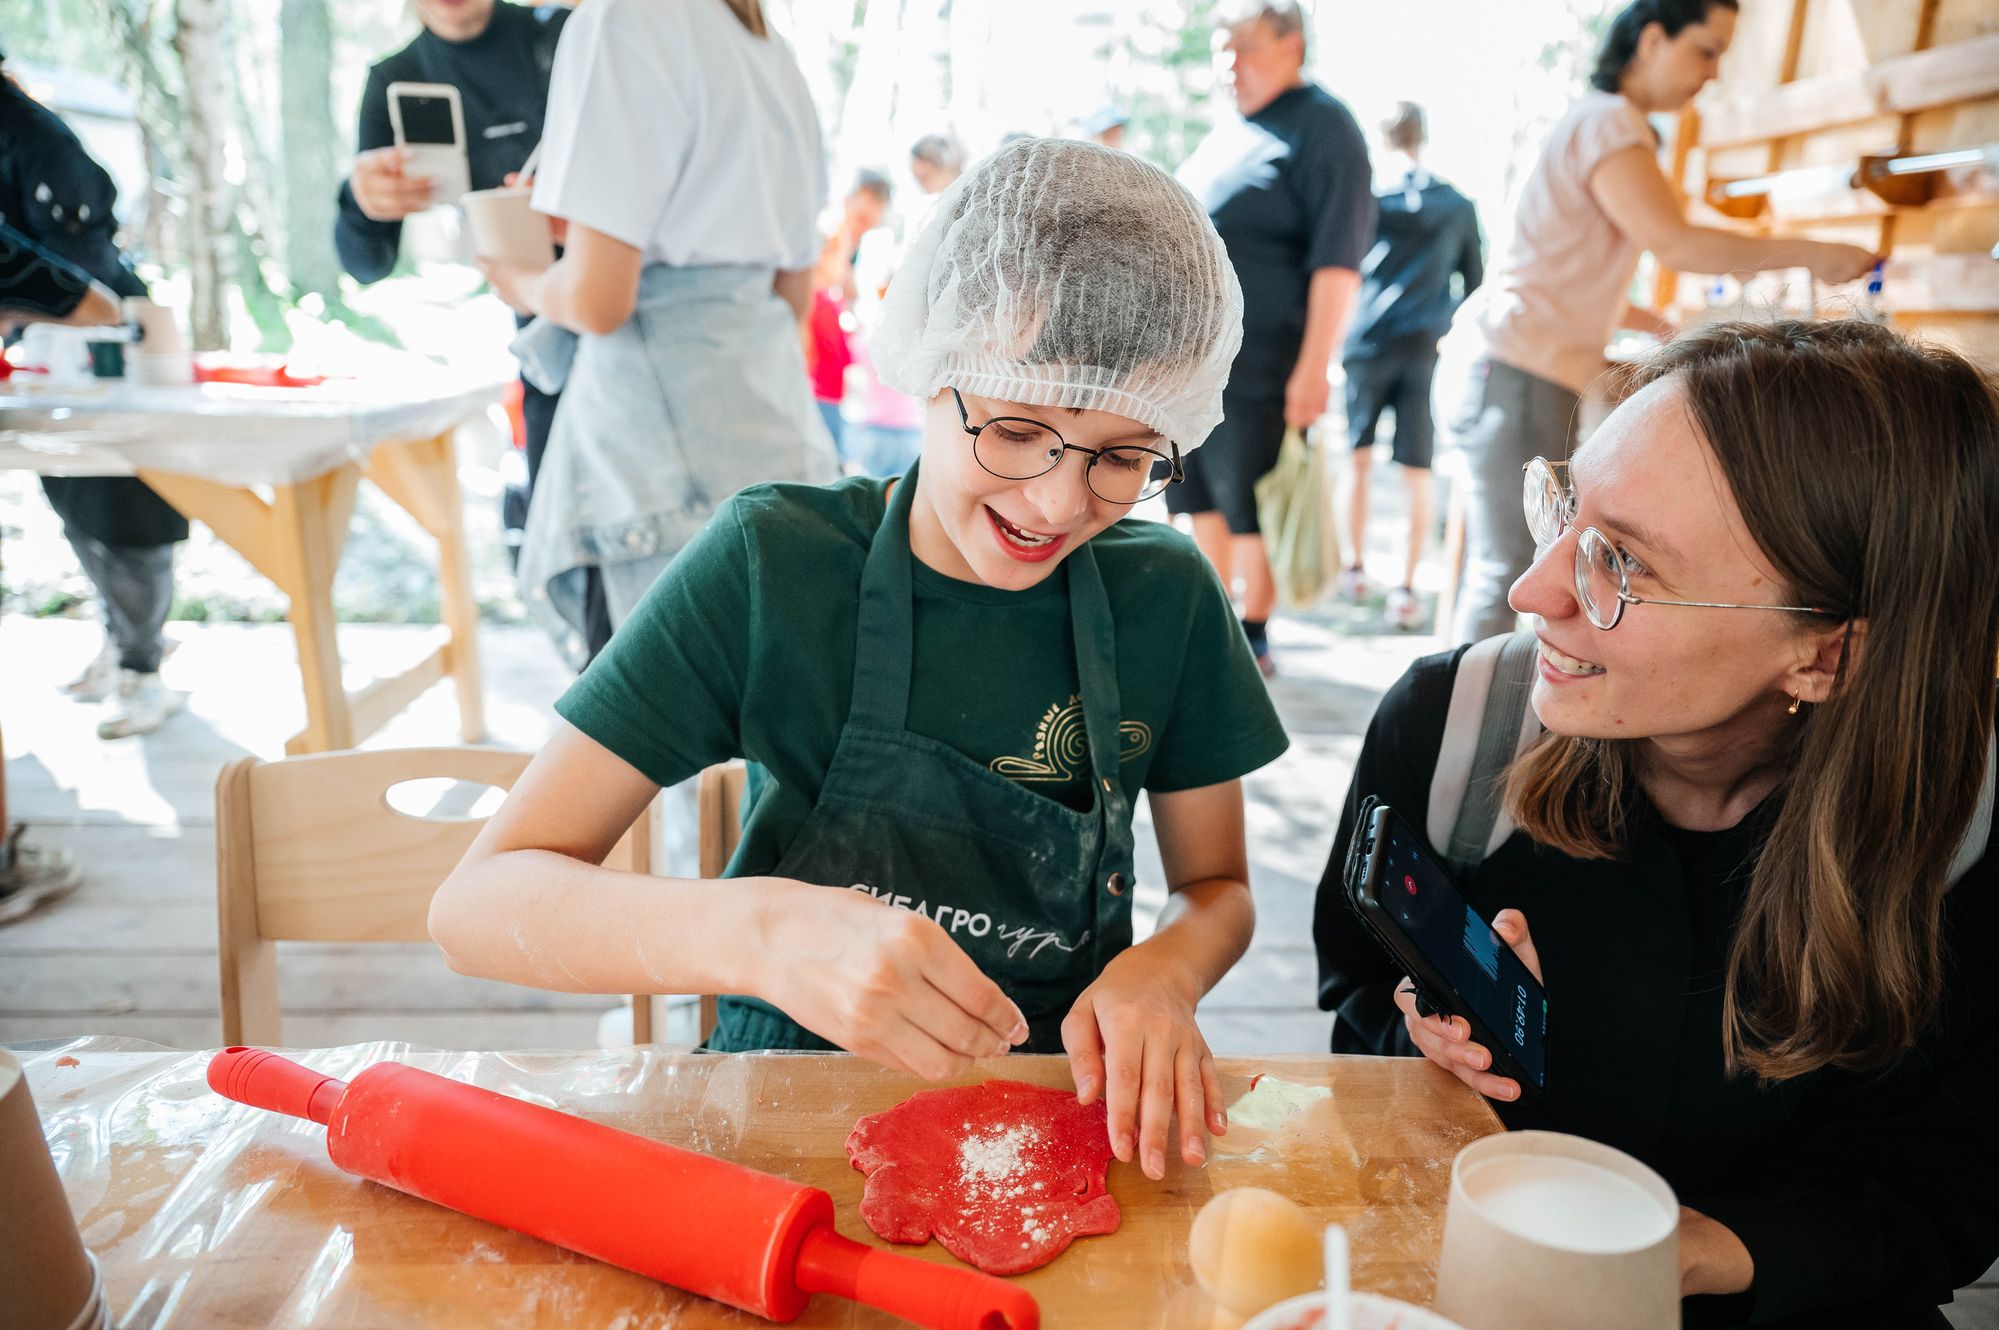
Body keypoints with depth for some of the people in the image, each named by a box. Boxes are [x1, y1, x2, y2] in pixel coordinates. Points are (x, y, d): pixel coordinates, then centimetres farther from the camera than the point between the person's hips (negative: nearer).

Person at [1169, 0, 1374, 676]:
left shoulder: (1322, 125, -7)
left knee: (1252, 506, -2)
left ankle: (1254, 634, 12)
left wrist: (1314, 366, -22)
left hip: (1258, 366, -8)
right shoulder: (1226, 137, 18)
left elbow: (1337, 257, -15)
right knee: (1204, 501, 13)